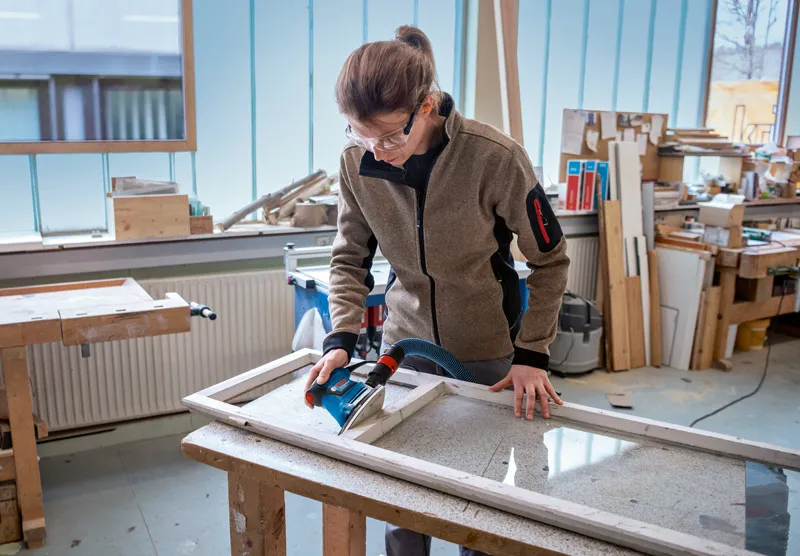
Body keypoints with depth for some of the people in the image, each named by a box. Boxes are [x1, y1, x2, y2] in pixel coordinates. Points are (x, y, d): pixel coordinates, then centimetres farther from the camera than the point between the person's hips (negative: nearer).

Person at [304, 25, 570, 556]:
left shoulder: (496, 158, -24)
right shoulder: (358, 162, -14)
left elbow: (550, 260, -11)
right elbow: (350, 258, -1)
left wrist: (532, 353, -15)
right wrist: (341, 338, -15)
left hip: (487, 352, -2)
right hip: (406, 342, 3)